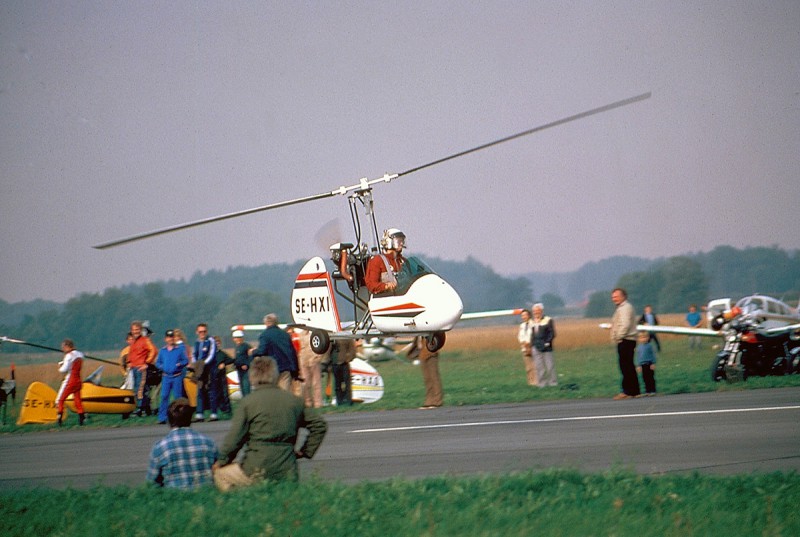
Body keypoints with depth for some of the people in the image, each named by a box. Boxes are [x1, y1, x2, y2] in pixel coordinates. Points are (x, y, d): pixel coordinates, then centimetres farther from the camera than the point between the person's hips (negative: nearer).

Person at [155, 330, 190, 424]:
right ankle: (162, 417, -4)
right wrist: (161, 367, -4)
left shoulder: (180, 349, 5)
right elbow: (157, 362, 17)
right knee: (164, 396, -5)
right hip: (166, 377, 2)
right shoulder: (162, 350, 14)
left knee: (177, 396, -2)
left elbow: (186, 360, 4)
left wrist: (179, 364, -15)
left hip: (177, 376, -2)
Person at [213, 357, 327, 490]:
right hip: (287, 473, 5)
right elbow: (319, 424, 16)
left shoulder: (247, 402, -4)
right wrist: (306, 451, 21)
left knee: (219, 473, 15)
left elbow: (234, 438, -5)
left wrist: (222, 461, 10)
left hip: (257, 471, -5)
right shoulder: (294, 401, 11)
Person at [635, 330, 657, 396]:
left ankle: (653, 390, 2)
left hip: (649, 364, -4)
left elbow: (653, 355, -2)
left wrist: (653, 363, -6)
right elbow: (638, 357, 10)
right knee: (645, 378, 6)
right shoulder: (639, 347, 6)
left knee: (651, 377, -1)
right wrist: (638, 365, 6)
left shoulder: (649, 346, -4)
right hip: (643, 365, 4)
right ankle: (647, 391, 12)